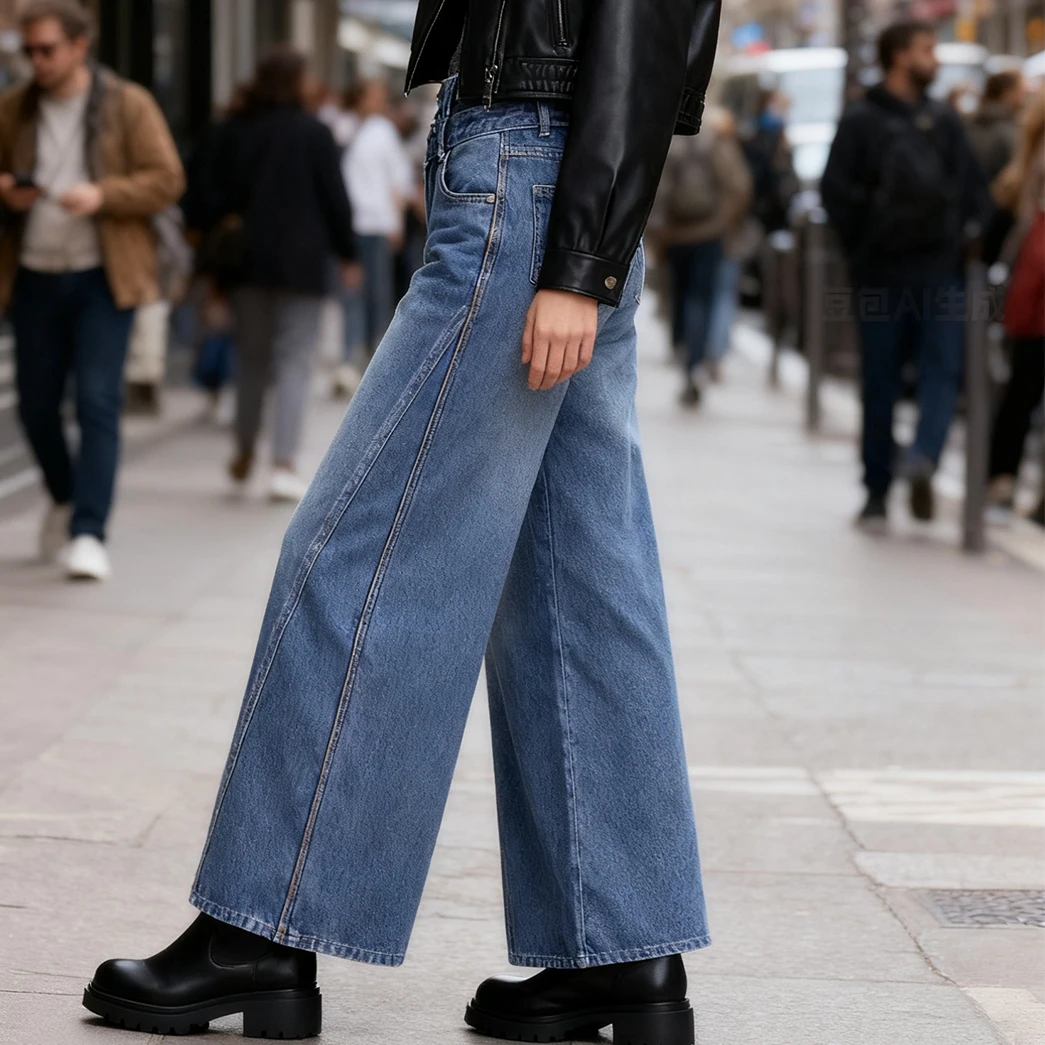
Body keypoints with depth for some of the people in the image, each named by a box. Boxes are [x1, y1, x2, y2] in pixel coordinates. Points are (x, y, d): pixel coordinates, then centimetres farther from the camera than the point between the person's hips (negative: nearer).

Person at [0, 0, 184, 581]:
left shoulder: (128, 105, -3)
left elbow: (167, 180, -5)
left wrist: (102, 195, -20)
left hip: (103, 277, -4)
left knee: (97, 402, -11)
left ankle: (88, 533, -11)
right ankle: (65, 499, 36)